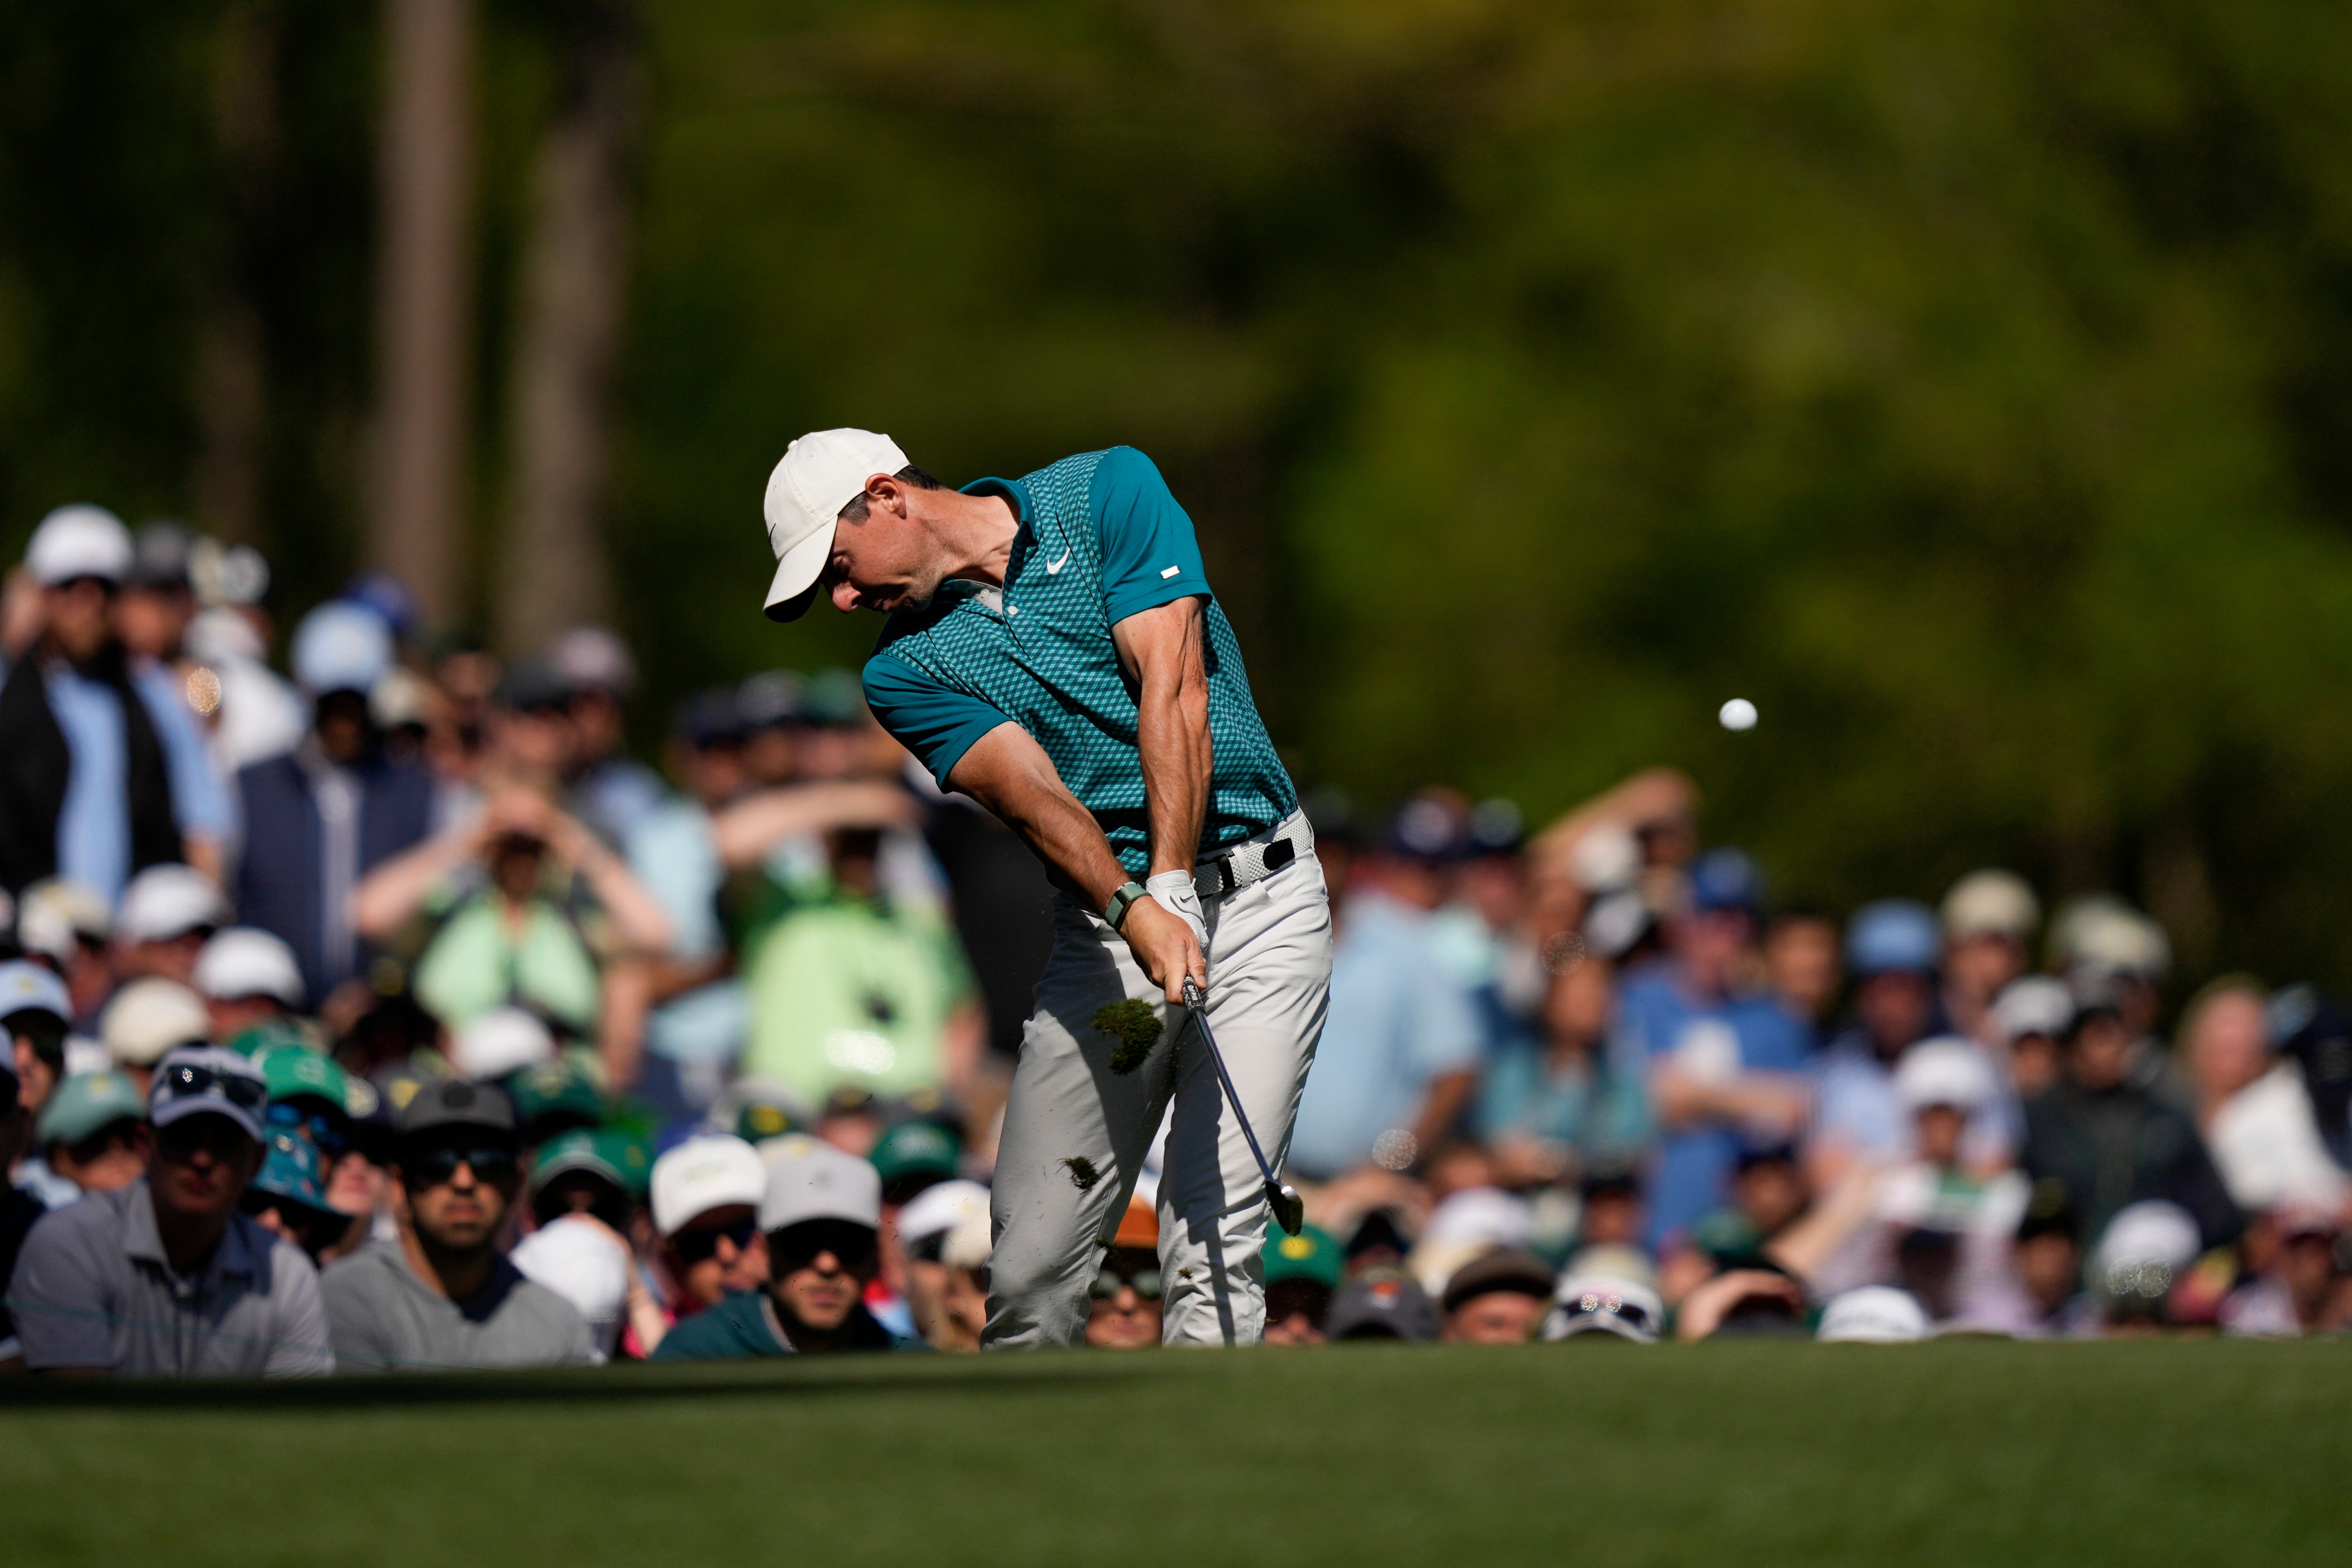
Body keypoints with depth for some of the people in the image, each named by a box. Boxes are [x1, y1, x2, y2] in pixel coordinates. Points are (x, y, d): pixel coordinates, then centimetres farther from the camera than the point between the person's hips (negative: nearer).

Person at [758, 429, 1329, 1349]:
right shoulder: (908, 670, 4)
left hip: (1257, 898, -4)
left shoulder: (1109, 495, -3)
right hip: (1102, 926, 4)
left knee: (1211, 1248, -13)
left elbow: (1173, 693, -14)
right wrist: (1137, 916, -31)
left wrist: (1172, 891, -25)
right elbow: (1033, 796, -13)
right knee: (1031, 1271, -1)